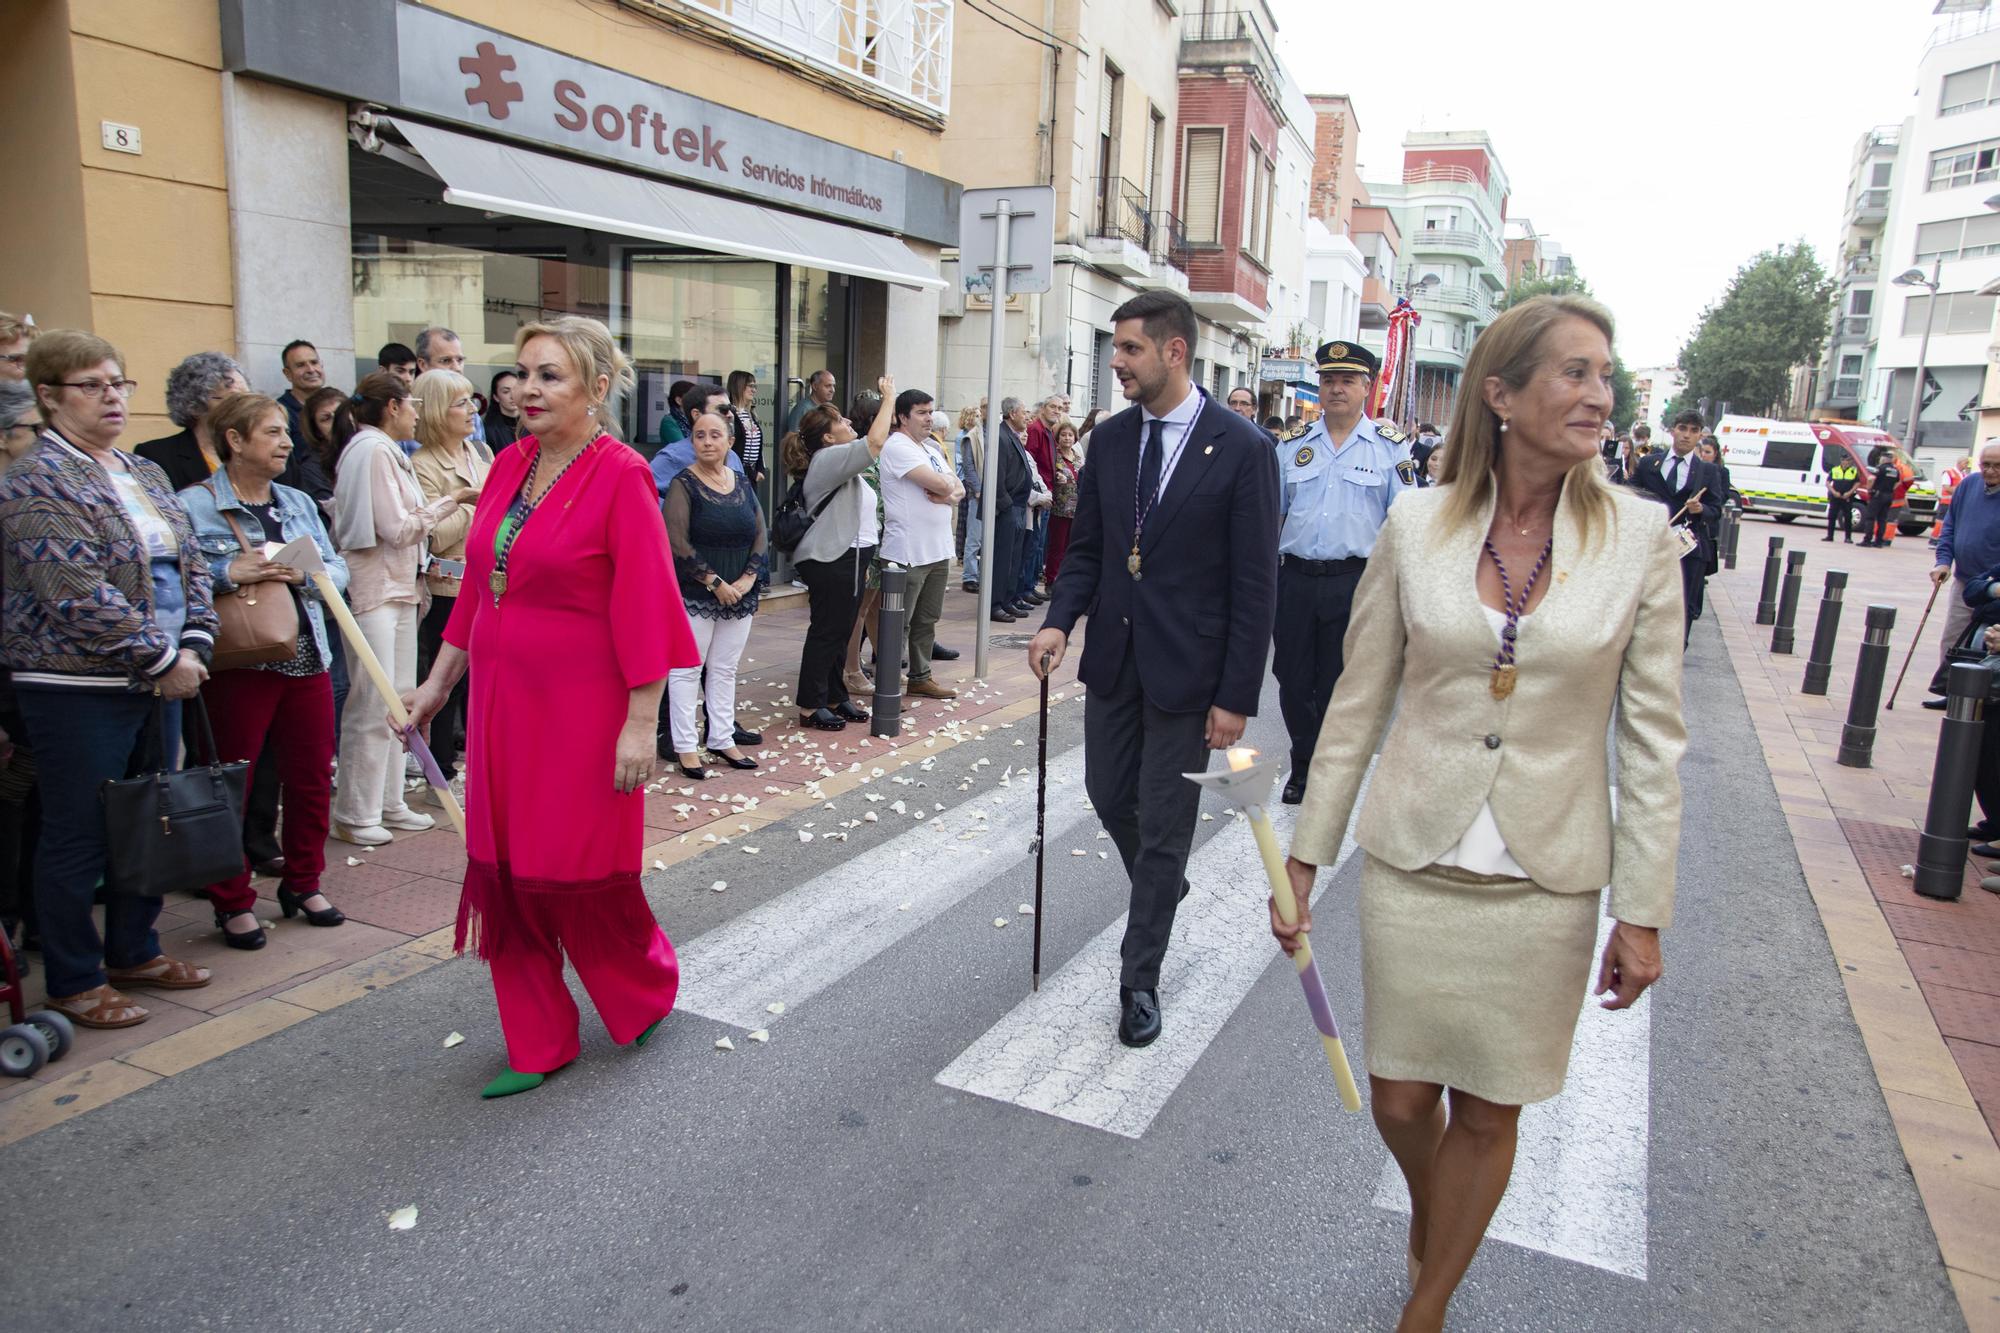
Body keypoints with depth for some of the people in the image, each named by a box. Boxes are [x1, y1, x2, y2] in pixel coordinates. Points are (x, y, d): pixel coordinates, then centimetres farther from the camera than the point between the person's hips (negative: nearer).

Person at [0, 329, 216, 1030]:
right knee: (78, 838, 4)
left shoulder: (143, 474, 12)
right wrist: (163, 659, -16)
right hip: (78, 691, -7)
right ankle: (74, 981, 18)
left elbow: (190, 562, 11)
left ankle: (134, 950, 31)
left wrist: (194, 645, -3)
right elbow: (80, 597, -21)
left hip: (157, 683, 8)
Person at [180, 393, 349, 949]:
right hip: (236, 664, -5)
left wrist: (303, 573, -9)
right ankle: (233, 903, 17)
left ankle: (303, 883, 29)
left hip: (305, 657, 5)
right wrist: (231, 573, -23)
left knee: (312, 777, 11)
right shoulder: (193, 504, -4)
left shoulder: (299, 502, 13)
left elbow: (339, 570, 10)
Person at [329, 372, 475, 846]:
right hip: (373, 591, -10)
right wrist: (452, 500, -7)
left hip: (398, 588, 10)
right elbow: (399, 528, -15)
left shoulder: (384, 451, 17)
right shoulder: (374, 451, -11)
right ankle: (355, 815, 2)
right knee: (373, 704, -6)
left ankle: (388, 803, 19)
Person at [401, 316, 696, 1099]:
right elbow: (478, 587, 14)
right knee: (506, 874, 10)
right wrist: (438, 685, 15)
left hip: (581, 708, -7)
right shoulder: (510, 466, 8)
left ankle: (649, 987, 35)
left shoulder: (619, 476, -13)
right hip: (502, 703, 7)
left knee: (580, 874, 5)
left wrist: (640, 725, -17)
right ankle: (538, 1044, 26)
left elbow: (646, 608, -15)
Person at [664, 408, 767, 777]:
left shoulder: (741, 483, 9)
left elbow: (760, 534, 8)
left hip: (739, 594, 5)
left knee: (725, 669, 12)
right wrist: (715, 583, -15)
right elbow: (677, 543, -15)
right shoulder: (684, 483, -7)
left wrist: (748, 578, -6)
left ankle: (722, 739, 21)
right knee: (687, 669, 0)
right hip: (694, 595, -5)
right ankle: (685, 746, 7)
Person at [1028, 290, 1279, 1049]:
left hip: (1188, 668, -5)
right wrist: (1060, 621, -9)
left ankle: (1139, 979, 21)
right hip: (1114, 657, 5)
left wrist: (1237, 696, -14)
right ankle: (1163, 887, 48)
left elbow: (1255, 583, -12)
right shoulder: (1110, 439, 4)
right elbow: (1087, 548, 10)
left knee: (1164, 822, 4)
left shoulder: (1241, 448, -12)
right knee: (1109, 794, 16)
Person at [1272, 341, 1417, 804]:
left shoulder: (1390, 447, 1)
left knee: (1338, 685, 5)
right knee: (1293, 681, 7)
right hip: (1294, 578, 3)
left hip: (1354, 582, -2)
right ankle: (1303, 763, 28)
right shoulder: (1293, 444, 9)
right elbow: (1271, 514, 12)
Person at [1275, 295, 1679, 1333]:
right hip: (1413, 863, 1)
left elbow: (1651, 738, -2)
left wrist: (1644, 910, -3)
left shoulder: (1638, 537, -5)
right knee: (1399, 1101, 12)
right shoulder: (1416, 525, -5)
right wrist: (1305, 859, 2)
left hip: (1546, 883, 0)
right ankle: (1431, 1220, 48)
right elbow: (1357, 706, 1)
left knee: (1487, 1113, 13)